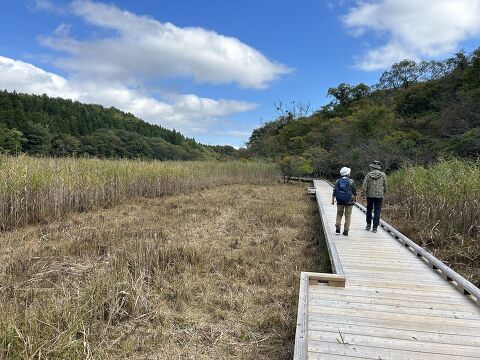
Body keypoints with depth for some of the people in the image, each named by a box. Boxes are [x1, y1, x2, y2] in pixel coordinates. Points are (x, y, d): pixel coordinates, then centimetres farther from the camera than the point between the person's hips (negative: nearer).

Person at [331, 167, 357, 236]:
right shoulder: (351, 181, -5)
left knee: (339, 214, 15)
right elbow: (354, 192, 2)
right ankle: (346, 231, 5)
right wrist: (354, 198, 20)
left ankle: (337, 228, 6)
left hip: (340, 201, 2)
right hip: (349, 201, -2)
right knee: (348, 216, 6)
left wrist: (333, 200, 8)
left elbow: (334, 192, 2)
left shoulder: (338, 181, 2)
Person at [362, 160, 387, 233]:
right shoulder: (383, 175, -1)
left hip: (370, 195, 1)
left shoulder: (368, 174, -2)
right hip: (379, 195, -1)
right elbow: (385, 186, 5)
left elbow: (364, 186, -7)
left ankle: (368, 225, 19)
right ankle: (375, 227, 2)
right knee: (377, 211, 2)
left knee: (369, 210, 17)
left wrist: (363, 194, 0)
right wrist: (383, 192, 21)